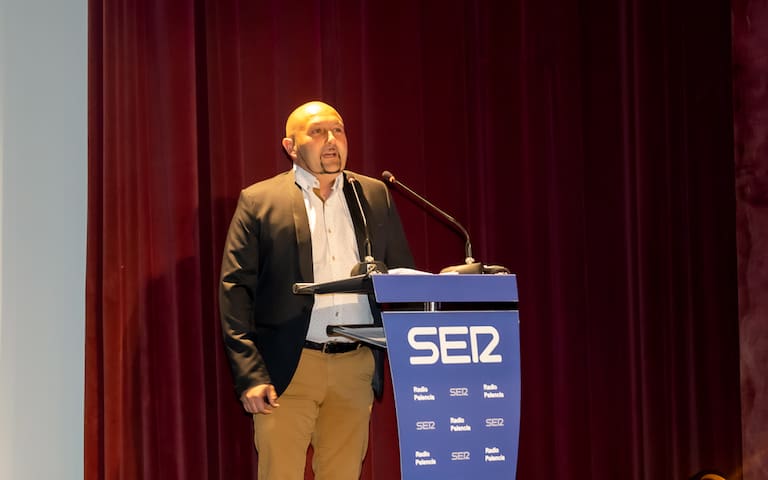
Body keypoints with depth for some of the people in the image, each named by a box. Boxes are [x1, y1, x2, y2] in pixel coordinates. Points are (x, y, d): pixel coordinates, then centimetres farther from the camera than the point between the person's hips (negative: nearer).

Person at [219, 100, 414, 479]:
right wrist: (249, 376, -12)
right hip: (287, 371, -3)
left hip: (356, 367, 3)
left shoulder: (376, 197, 12)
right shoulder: (259, 202, 1)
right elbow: (235, 291, -3)